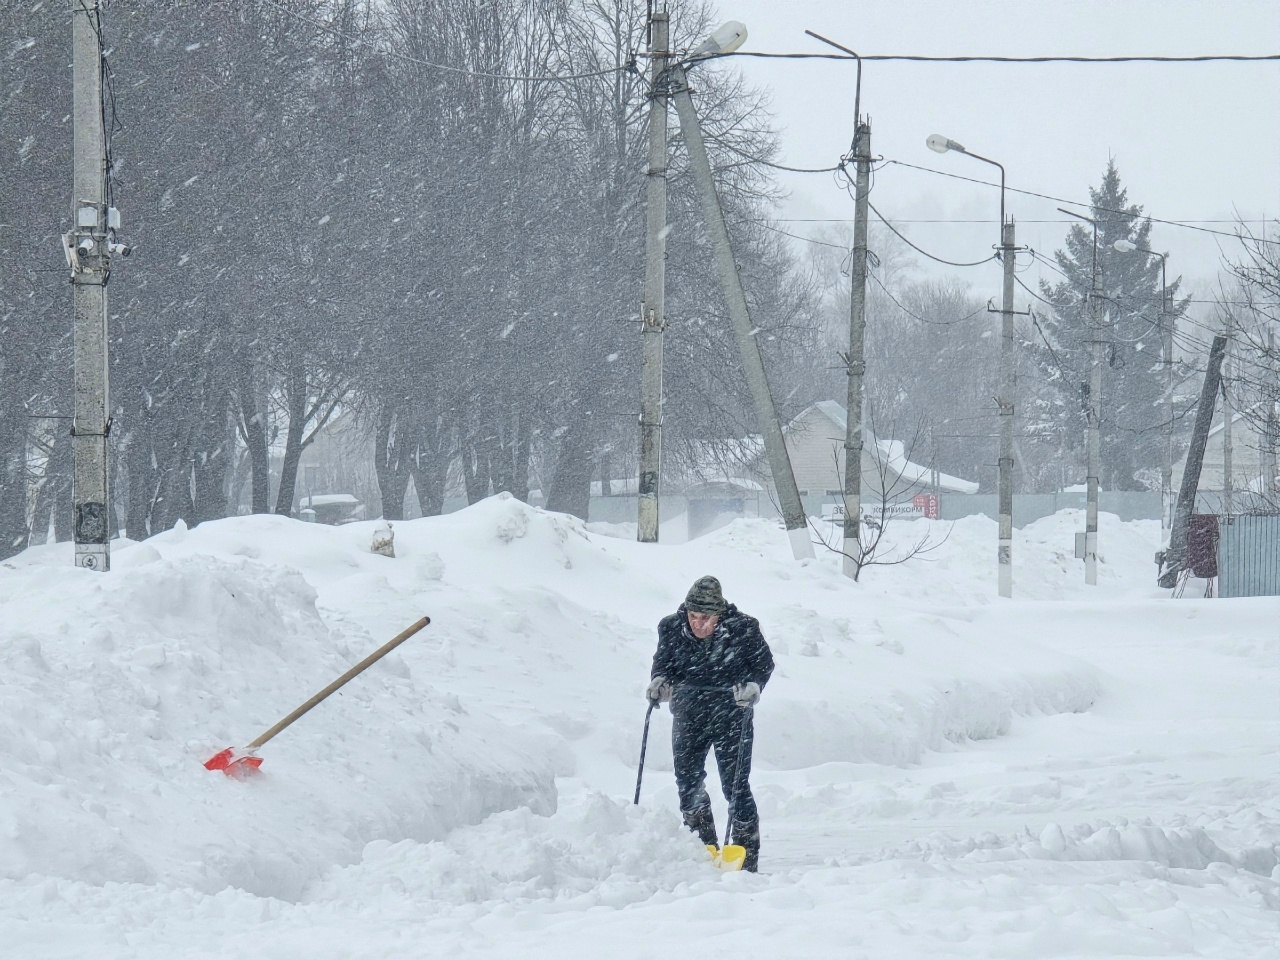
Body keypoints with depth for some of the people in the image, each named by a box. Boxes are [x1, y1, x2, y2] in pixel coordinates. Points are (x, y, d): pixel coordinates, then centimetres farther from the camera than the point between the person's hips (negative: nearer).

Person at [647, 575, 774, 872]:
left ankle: (747, 856, 2)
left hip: (731, 716, -3)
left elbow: (764, 664, 0)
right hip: (688, 717, 3)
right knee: (687, 780, 5)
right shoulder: (672, 629, -8)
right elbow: (662, 661, 9)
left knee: (735, 784, -6)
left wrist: (753, 686, -18)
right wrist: (659, 681, -11)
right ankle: (703, 846, 21)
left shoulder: (742, 630, -15)